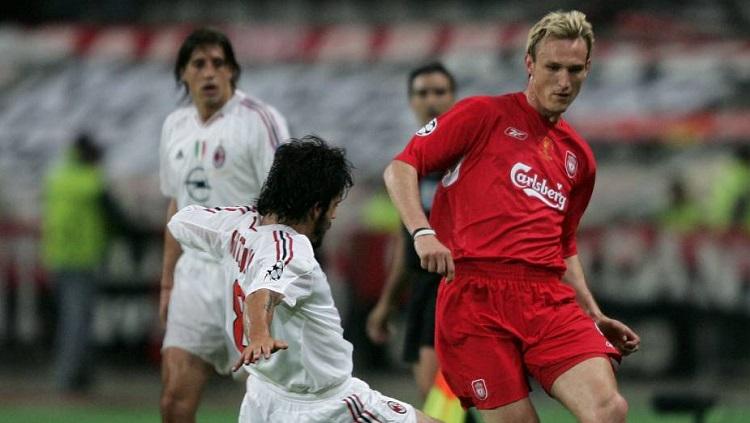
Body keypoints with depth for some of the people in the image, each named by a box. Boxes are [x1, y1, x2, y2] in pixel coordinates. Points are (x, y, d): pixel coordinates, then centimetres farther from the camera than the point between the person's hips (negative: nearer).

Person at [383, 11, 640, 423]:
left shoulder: (579, 157, 22)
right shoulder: (483, 115, 5)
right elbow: (399, 168, -1)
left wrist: (595, 316, 24)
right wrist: (422, 233, -16)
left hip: (550, 299, 5)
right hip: (475, 293, -5)